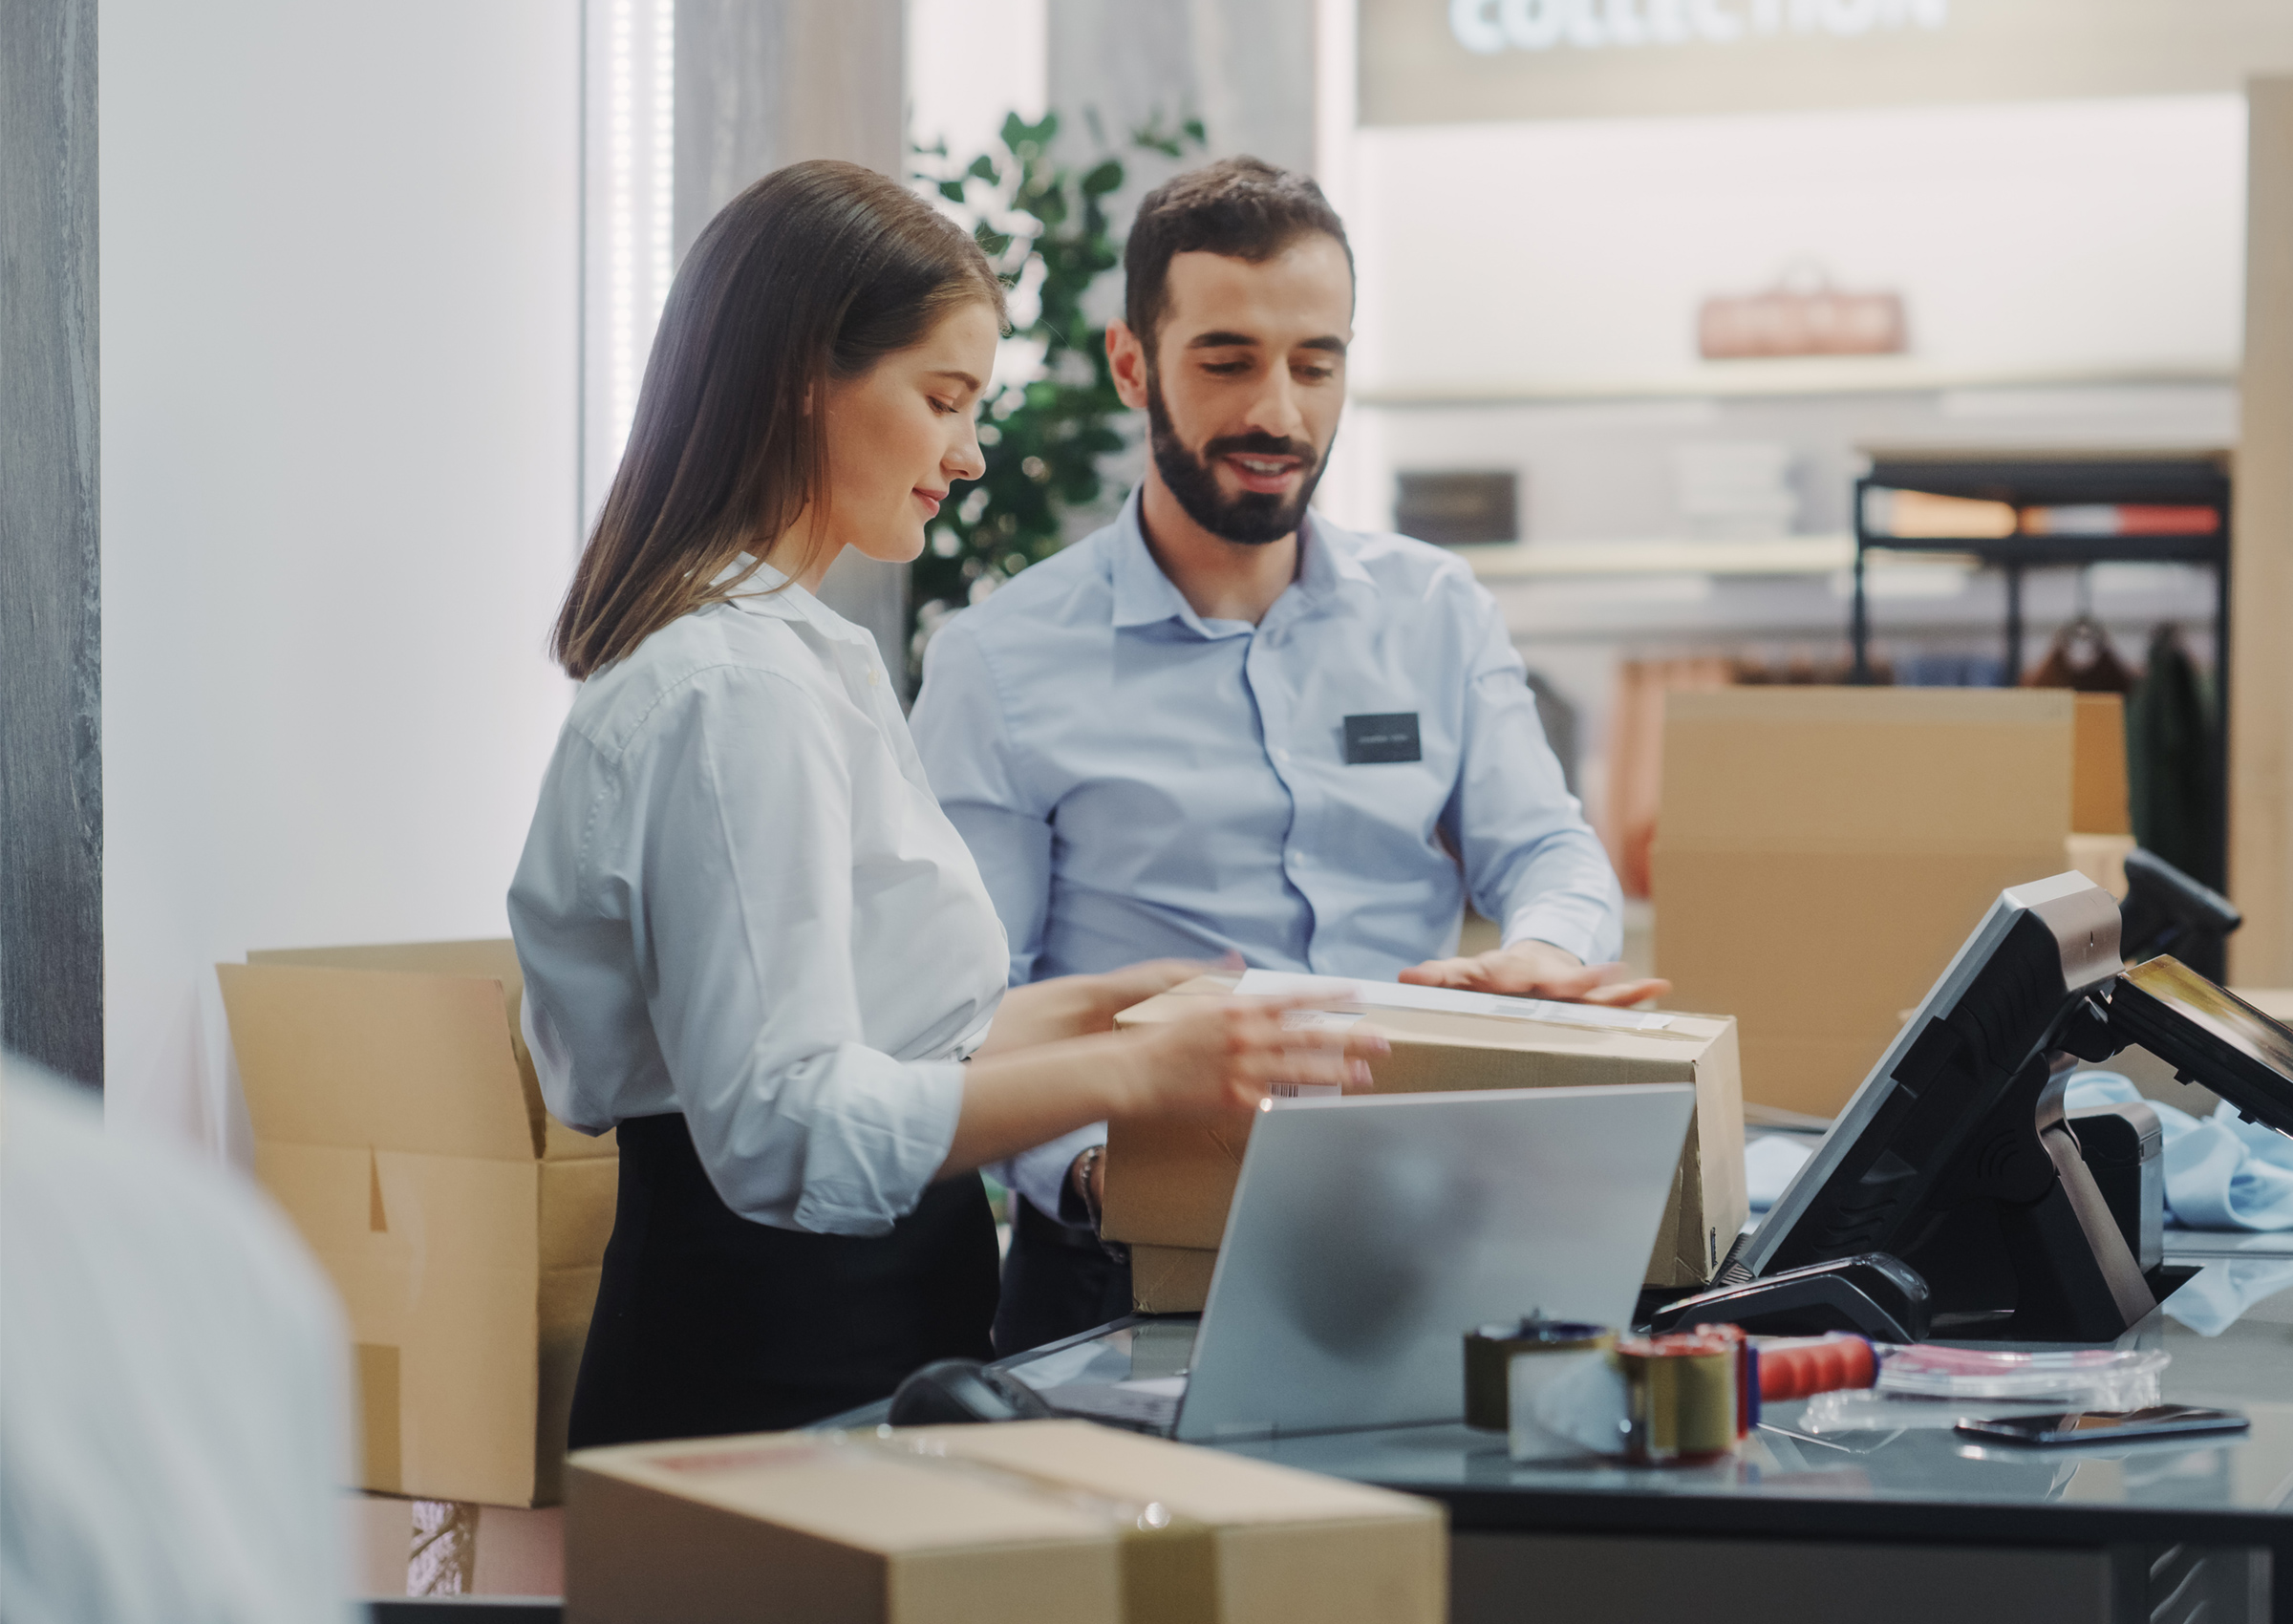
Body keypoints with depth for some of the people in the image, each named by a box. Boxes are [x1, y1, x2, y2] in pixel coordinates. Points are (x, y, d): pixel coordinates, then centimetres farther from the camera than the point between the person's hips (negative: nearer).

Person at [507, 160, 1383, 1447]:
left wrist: (1086, 1006, 26)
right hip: (784, 1368, -10)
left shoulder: (783, 657, 18)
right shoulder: (735, 691, -16)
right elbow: (785, 1120, -23)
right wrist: (1136, 1073, -28)